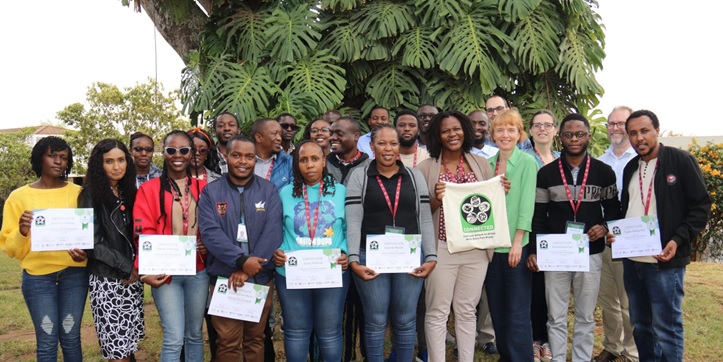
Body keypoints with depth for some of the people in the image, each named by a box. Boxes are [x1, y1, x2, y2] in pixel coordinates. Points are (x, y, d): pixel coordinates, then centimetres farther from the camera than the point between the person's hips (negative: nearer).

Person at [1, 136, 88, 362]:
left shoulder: (78, 193, 6)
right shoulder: (19, 196, 3)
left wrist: (85, 250, -10)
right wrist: (22, 232, -18)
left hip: (74, 273, 1)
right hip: (38, 276, -1)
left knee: (71, 338, 5)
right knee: (47, 341, -1)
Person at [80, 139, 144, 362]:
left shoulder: (129, 192, 11)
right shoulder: (91, 195, -5)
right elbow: (93, 244, -11)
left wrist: (136, 267, 0)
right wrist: (126, 267, -10)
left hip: (132, 277, 5)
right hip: (106, 279, -5)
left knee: (129, 343, 7)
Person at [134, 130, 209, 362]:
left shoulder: (203, 187, 8)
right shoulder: (149, 189, -1)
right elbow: (144, 233, -8)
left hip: (198, 271, 3)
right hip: (165, 272, -3)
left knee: (195, 334, 14)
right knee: (174, 339, -6)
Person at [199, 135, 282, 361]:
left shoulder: (269, 191, 2)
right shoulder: (211, 192, 1)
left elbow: (272, 232, -8)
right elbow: (210, 232, -11)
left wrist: (250, 269, -17)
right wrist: (241, 261, -22)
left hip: (261, 278, 1)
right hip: (224, 278, -1)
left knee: (255, 339, 14)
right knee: (227, 343, 2)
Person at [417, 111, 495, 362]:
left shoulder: (481, 164, 8)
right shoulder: (426, 167, -1)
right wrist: (437, 199, -18)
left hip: (476, 248, 3)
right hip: (441, 249, -2)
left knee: (467, 311, 11)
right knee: (437, 312, 2)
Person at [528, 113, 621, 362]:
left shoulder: (604, 172, 3)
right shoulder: (546, 173, 2)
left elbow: (613, 208, 12)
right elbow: (538, 215, 4)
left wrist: (605, 226, -10)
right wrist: (534, 251, -3)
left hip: (590, 254, 0)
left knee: (585, 317, 10)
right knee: (556, 318, 5)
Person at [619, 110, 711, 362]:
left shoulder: (681, 161, -6)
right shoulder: (631, 168, 13)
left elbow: (701, 206, -7)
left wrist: (678, 240, -17)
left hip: (664, 260, -6)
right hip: (632, 259, 6)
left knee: (666, 327, -3)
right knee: (640, 324, 14)